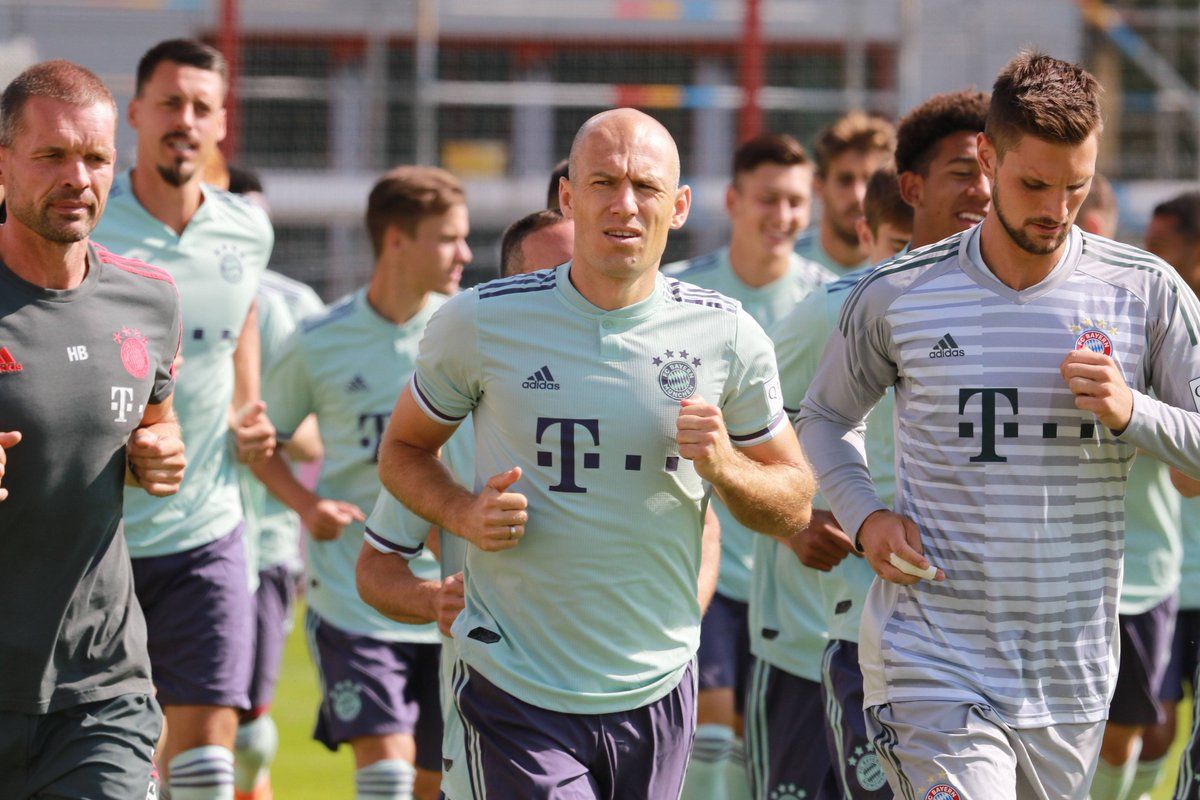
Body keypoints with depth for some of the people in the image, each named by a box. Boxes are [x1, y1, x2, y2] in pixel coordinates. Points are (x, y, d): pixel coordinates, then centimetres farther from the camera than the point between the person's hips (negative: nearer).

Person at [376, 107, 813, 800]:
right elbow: (404, 450, 11)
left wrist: (723, 466, -12)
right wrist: (463, 514, -10)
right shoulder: (482, 322, -4)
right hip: (516, 689, -3)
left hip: (658, 690, 3)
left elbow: (796, 504, 9)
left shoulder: (727, 337, 0)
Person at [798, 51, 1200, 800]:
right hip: (933, 666, -3)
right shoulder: (897, 296, 0)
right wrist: (864, 517, -3)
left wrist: (1132, 413, -17)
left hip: (1074, 675, 3)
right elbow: (826, 417, 15)